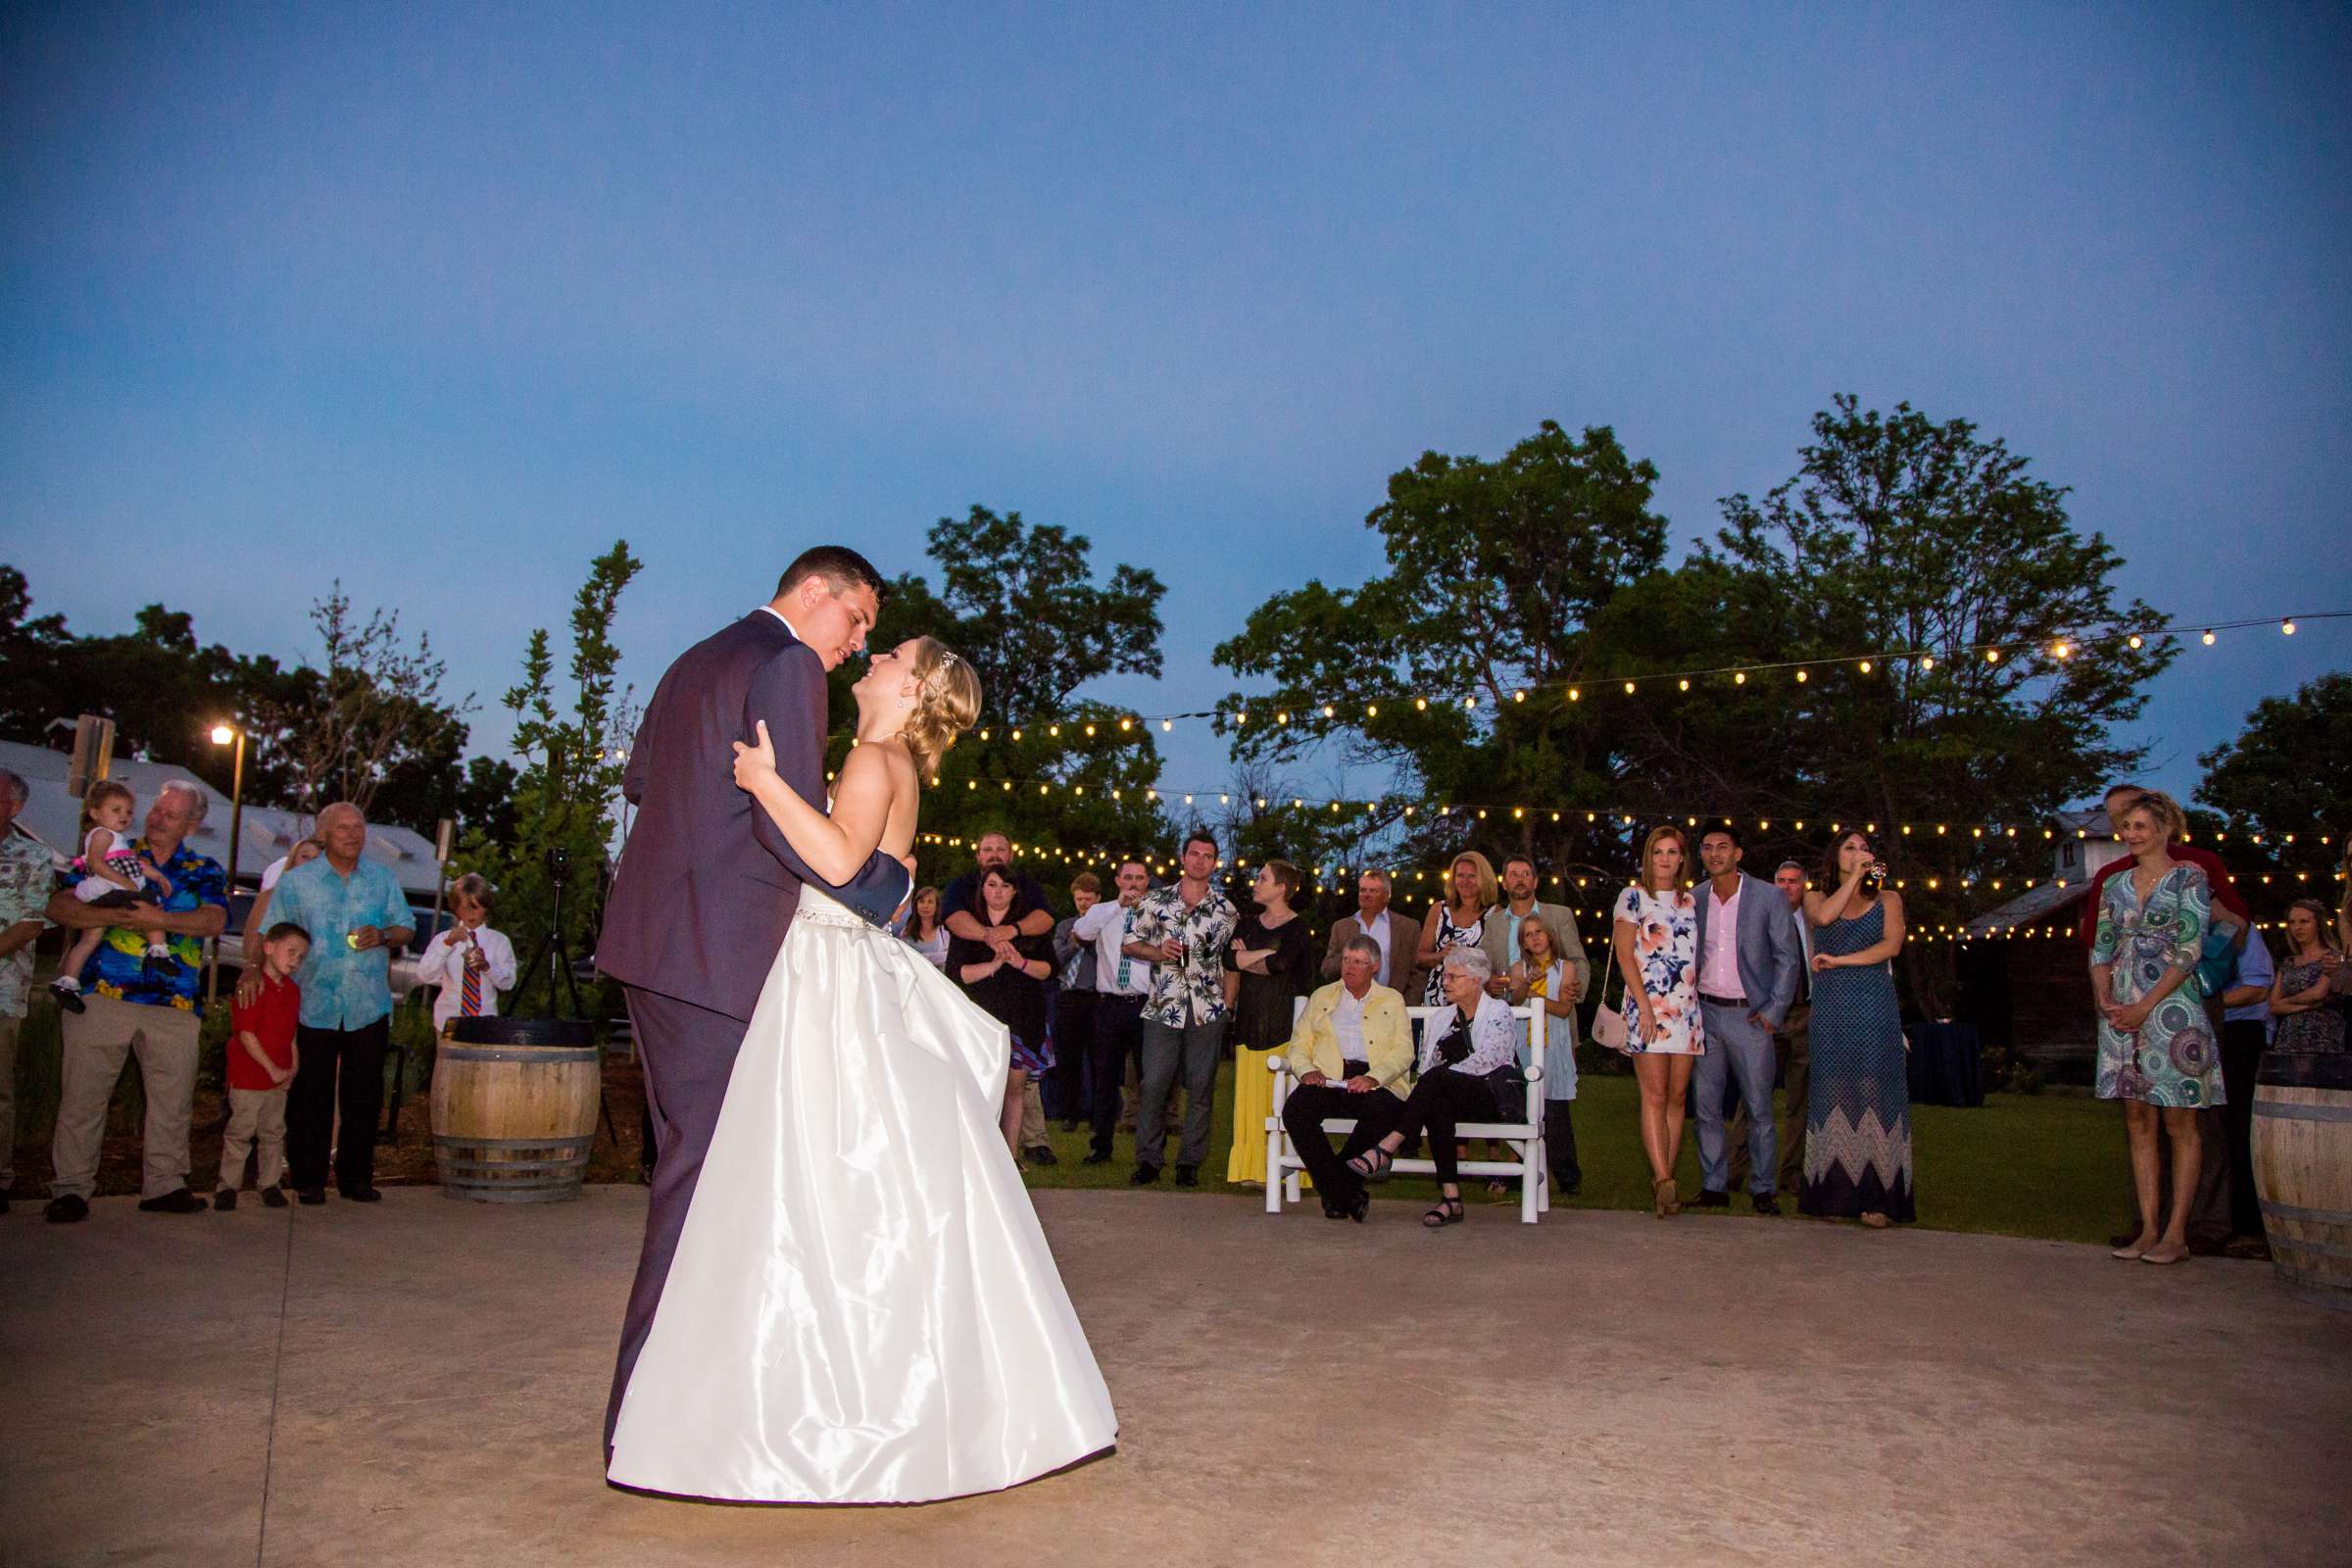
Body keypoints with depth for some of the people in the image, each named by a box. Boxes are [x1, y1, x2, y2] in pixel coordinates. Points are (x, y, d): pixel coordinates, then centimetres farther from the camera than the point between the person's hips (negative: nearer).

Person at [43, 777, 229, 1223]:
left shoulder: (206, 871, 11)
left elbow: (214, 920, -6)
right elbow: (57, 907, -1)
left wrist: (160, 919, -20)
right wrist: (114, 916, -16)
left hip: (174, 1004, 1)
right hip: (103, 996, -1)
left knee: (173, 1099, 6)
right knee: (83, 1094, 0)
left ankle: (164, 1184, 16)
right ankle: (70, 1187, 10)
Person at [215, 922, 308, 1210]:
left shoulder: (292, 990, 10)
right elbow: (246, 1035, -17)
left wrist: (293, 1067, 4)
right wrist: (272, 1069, -16)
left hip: (279, 1076, 7)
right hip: (248, 1075, -7)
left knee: (273, 1132, 12)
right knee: (240, 1131, 2)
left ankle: (269, 1184, 20)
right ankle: (227, 1186, 13)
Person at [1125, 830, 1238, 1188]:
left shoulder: (1226, 910, 8)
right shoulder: (1156, 902, 7)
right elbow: (1129, 944, 10)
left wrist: (1229, 1003, 4)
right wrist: (1159, 952, -8)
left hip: (1208, 1010, 1)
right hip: (1163, 1007, 0)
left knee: (1201, 1087, 2)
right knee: (1153, 1084, -3)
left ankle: (1190, 1162, 12)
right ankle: (1149, 1159, 8)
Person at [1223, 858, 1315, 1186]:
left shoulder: (1297, 927, -1)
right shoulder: (1248, 923, 16)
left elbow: (1280, 966, -15)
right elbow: (1231, 966, 6)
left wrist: (1245, 959, -1)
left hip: (1283, 1019, -5)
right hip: (1249, 1017, 5)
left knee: (1281, 1094, -8)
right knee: (1250, 1094, 1)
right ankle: (1253, 1169, 4)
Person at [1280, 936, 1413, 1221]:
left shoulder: (1392, 1000, 19)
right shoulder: (1321, 997, 24)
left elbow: (1404, 1052, 6)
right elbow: (1299, 1044, 16)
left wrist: (1373, 1077, -13)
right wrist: (1306, 1070, -7)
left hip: (1374, 1083, -1)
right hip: (1327, 1080, 2)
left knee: (1383, 1112, -37)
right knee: (1295, 1109, -31)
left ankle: (1338, 1192, -19)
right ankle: (1348, 1195, -22)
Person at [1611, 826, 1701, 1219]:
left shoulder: (1689, 902, 17)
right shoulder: (1633, 897, 3)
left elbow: (1695, 957, 18)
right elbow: (1624, 954, -4)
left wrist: (1697, 1000, 7)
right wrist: (1644, 1005, -12)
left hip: (1687, 1008, 5)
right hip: (1648, 1006, -5)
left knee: (1677, 1096, 3)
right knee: (1655, 1094, -10)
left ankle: (1664, 1180, 7)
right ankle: (1664, 1182, -15)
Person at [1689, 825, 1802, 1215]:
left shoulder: (1769, 896, -2)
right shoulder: (1693, 900, 6)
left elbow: (1787, 956, -1)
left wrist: (1774, 1011, -7)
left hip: (1750, 1015, -3)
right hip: (1704, 1014, 3)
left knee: (1759, 1108, 1)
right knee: (1706, 1106, 5)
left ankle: (1763, 1189, 10)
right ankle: (1713, 1186, 14)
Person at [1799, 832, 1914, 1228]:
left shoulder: (1887, 899, 12)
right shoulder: (1815, 898, 14)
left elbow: (1891, 946, -4)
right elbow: (1824, 916, -10)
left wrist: (1839, 960, -8)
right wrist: (1855, 875, -3)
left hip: (1874, 1008, -1)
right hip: (1830, 1008, 1)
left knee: (1874, 1093, -7)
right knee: (1833, 1095, -1)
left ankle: (1876, 1199, -9)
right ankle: (1834, 1194, 1)